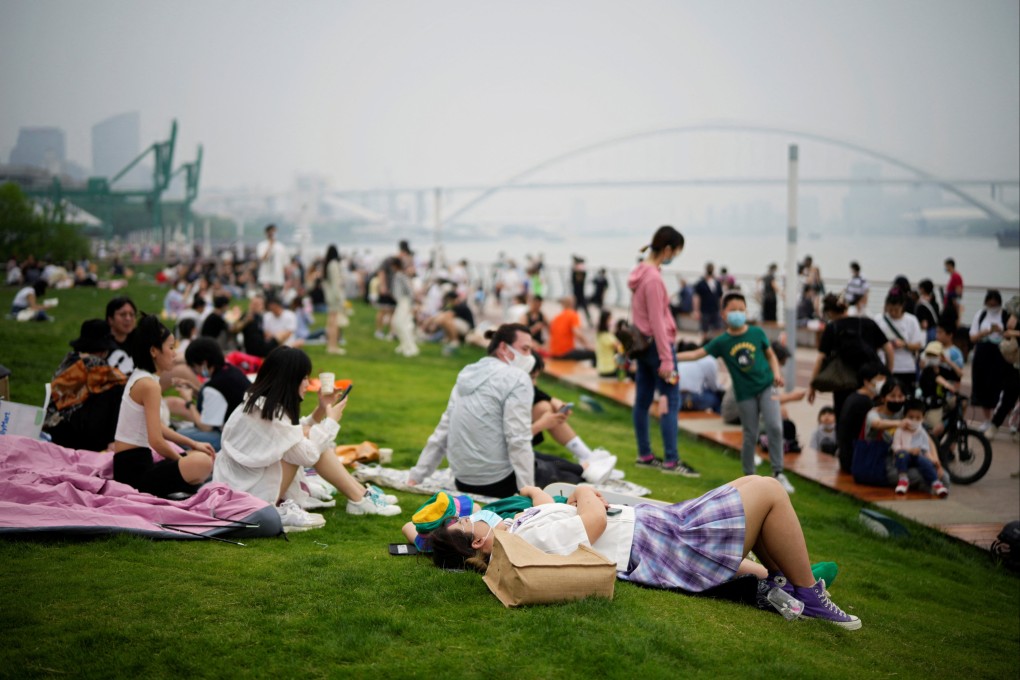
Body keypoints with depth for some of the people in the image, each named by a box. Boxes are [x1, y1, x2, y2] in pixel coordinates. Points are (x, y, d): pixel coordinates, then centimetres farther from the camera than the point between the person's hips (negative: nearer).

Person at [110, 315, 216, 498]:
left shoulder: (139, 377, 13)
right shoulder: (149, 385, -16)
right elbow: (157, 441, -21)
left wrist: (193, 444, 15)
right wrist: (181, 460, -3)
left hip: (129, 464, 11)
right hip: (134, 470, -11)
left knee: (204, 455, 20)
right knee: (202, 463, -30)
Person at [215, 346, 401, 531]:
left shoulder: (261, 403, 5)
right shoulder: (269, 412, -22)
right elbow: (308, 454, -19)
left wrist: (321, 410, 8)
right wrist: (332, 420, -7)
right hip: (243, 494, -9)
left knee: (305, 438, 3)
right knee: (306, 437, -14)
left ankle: (361, 495, 4)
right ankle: (359, 500, -6)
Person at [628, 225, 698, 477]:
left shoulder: (642, 272, 11)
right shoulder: (653, 278, -19)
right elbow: (657, 321, -20)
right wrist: (666, 359, -19)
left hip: (642, 343, 10)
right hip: (657, 344, -10)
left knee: (643, 400, 12)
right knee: (672, 402, -6)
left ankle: (644, 454, 21)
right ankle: (670, 461, -6)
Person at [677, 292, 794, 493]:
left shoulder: (757, 333, -1)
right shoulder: (722, 342, -2)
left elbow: (771, 355, 10)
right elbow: (696, 354, -3)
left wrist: (776, 372, -8)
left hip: (766, 386, 0)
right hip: (744, 394, 0)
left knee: (774, 427, -14)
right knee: (750, 436, 6)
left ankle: (778, 473, -2)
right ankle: (749, 477, 23)